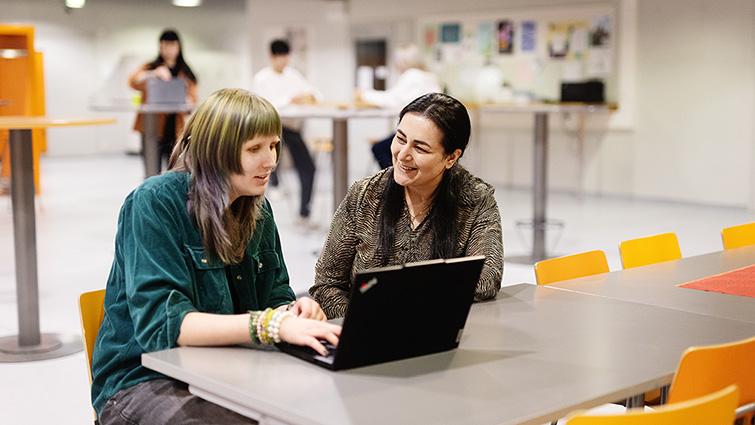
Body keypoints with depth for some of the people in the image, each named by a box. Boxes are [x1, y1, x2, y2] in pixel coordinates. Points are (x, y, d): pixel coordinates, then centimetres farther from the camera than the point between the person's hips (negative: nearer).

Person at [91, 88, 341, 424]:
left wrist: (295, 312, -14)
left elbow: (275, 298, 11)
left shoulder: (257, 208, 6)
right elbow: (161, 324, -23)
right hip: (146, 380, -5)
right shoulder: (154, 203, -14)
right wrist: (271, 325, -35)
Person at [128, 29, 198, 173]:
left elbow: (192, 98, 6)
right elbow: (133, 81, -10)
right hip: (153, 127, -1)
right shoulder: (150, 68, 8)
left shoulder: (186, 73, 12)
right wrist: (154, 74, -27)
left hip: (177, 129, 2)